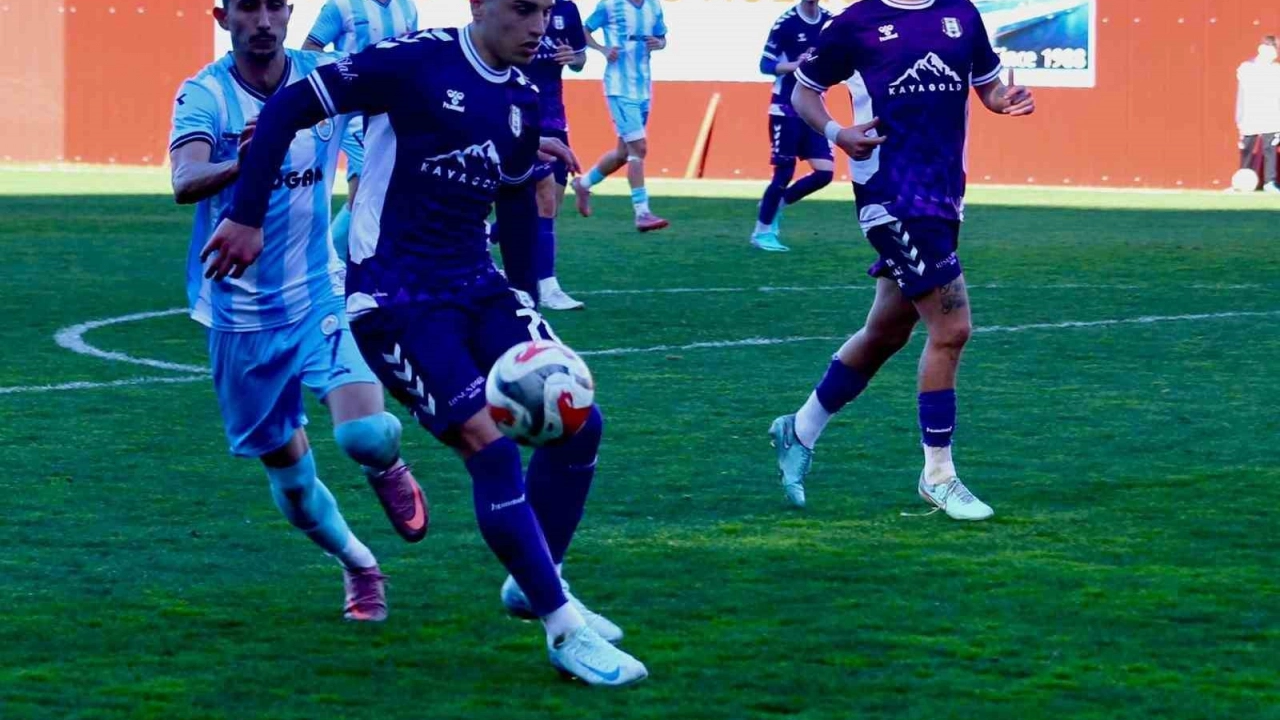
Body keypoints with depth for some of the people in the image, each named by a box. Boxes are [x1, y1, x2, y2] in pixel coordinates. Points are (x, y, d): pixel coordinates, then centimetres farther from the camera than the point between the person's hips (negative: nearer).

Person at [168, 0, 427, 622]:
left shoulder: (325, 78, -6)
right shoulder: (205, 94, -14)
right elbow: (185, 183, -32)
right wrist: (244, 162, -55)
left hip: (320, 294, 1)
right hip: (239, 311, -1)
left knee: (365, 435, -22)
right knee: (289, 473, 11)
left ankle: (388, 469, 15)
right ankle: (358, 567, 39)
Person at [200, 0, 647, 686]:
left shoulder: (523, 100, 8)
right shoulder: (415, 62, -15)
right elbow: (286, 110, -13)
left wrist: (525, 307, 24)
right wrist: (246, 217, -14)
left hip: (477, 288, 8)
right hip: (396, 301, -8)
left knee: (578, 423, -3)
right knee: (492, 448, -17)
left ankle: (538, 583, 18)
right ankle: (565, 632, -9)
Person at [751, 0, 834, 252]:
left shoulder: (829, 22, 3)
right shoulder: (786, 23, -12)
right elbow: (765, 64, -11)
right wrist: (794, 65, -28)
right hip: (786, 110, -5)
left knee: (825, 172, -2)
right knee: (785, 172, -4)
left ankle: (776, 204, 19)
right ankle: (762, 231, 12)